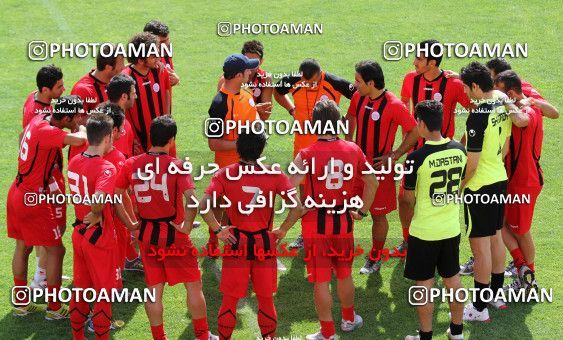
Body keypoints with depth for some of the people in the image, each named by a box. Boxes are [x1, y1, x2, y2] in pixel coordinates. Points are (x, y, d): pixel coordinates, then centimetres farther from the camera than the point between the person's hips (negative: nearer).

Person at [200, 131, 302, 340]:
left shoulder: (225, 174, -8)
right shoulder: (274, 174, -6)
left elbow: (204, 206, -19)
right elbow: (297, 207, -13)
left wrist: (218, 229, -10)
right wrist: (283, 230, -3)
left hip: (236, 243, -1)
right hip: (265, 243, 1)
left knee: (230, 299, 11)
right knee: (266, 299, 14)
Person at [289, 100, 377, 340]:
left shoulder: (306, 154, -15)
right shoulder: (353, 150, -3)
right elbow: (372, 182, 6)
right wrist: (362, 211, 15)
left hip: (316, 224, -4)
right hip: (344, 221, 4)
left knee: (321, 281, 6)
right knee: (344, 274, 22)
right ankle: (349, 319, 39)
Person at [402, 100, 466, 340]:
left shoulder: (417, 157, -22)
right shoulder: (459, 150, -6)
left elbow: (409, 198, -10)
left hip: (424, 231, -5)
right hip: (452, 228, 5)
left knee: (424, 284, 8)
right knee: (452, 279, 19)